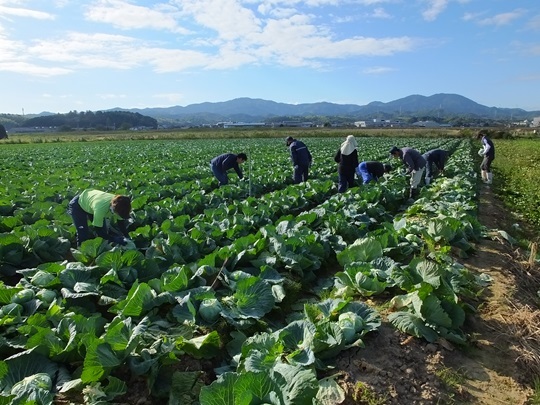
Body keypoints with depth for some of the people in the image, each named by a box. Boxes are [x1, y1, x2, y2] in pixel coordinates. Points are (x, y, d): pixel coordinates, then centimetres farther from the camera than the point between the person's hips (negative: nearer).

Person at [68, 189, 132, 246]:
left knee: (104, 232, 2)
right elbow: (98, 230, -34)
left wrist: (127, 238, -27)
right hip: (78, 204, -5)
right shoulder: (101, 208, -46)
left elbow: (121, 224, -15)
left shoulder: (119, 207, -30)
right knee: (83, 235, -14)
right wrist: (115, 239, -40)